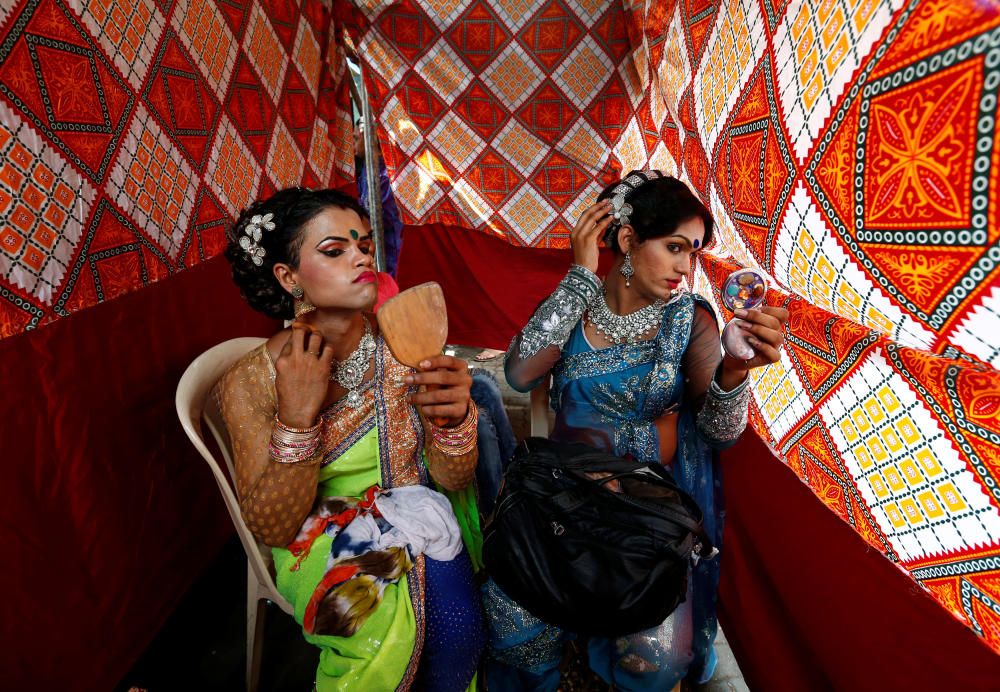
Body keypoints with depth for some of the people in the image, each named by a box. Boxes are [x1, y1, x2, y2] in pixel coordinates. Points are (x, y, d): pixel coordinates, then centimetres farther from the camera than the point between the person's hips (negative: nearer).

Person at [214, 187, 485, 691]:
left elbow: (453, 480, -11)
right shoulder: (251, 381, -16)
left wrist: (454, 417, -34)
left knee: (456, 628, -23)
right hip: (322, 535, -1)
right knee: (383, 628, -28)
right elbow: (272, 529, -16)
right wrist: (297, 417, -31)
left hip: (415, 517, 2)